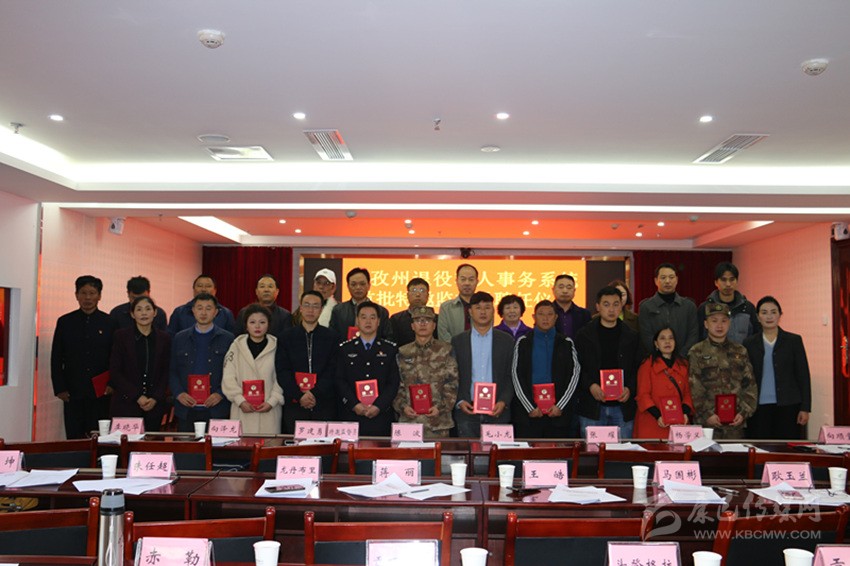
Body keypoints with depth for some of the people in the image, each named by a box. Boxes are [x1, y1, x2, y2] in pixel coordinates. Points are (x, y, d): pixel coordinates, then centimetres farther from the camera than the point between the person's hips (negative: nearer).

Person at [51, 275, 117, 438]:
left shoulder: (110, 323, 5)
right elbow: (56, 359, 7)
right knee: (74, 439, 2)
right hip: (73, 394, 1)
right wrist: (59, 388, 1)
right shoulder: (65, 322, 7)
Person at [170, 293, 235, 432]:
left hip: (216, 410, -2)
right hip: (186, 409, 2)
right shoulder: (180, 338, 12)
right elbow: (172, 371, 10)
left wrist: (221, 394, -10)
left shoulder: (227, 339, 5)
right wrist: (178, 393, -4)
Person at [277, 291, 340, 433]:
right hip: (294, 404, 1)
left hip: (324, 404, -1)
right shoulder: (286, 336, 9)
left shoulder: (332, 337, 7)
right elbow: (282, 371, 2)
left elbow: (332, 372, -1)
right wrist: (299, 395, -10)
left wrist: (315, 394, -12)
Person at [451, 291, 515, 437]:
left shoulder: (506, 341, 8)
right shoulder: (458, 341, 8)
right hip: (467, 409, 0)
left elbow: (511, 376, 6)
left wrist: (504, 402, -7)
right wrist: (459, 402, -6)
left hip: (497, 411, 0)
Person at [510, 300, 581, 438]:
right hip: (528, 413, -1)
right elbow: (516, 376, 2)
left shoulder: (566, 343, 10)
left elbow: (574, 375, 5)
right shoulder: (523, 342, 7)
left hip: (559, 412, 1)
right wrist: (530, 407, -6)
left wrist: (560, 406, -5)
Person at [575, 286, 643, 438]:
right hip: (592, 407, -1)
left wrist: (630, 389, -9)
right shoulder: (584, 335, 4)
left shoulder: (631, 337, 9)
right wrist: (590, 385, -14)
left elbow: (638, 369, 8)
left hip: (623, 406, 2)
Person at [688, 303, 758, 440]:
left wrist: (744, 413, -1)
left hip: (736, 423, 3)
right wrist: (707, 415, -11)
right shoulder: (696, 353, 2)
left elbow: (750, 386, 10)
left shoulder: (740, 352, 12)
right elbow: (694, 389, -4)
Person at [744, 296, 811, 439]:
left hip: (788, 406, -1)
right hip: (758, 407, 1)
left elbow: (803, 376, 4)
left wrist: (805, 408, -1)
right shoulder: (749, 344, 7)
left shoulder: (794, 340, 5)